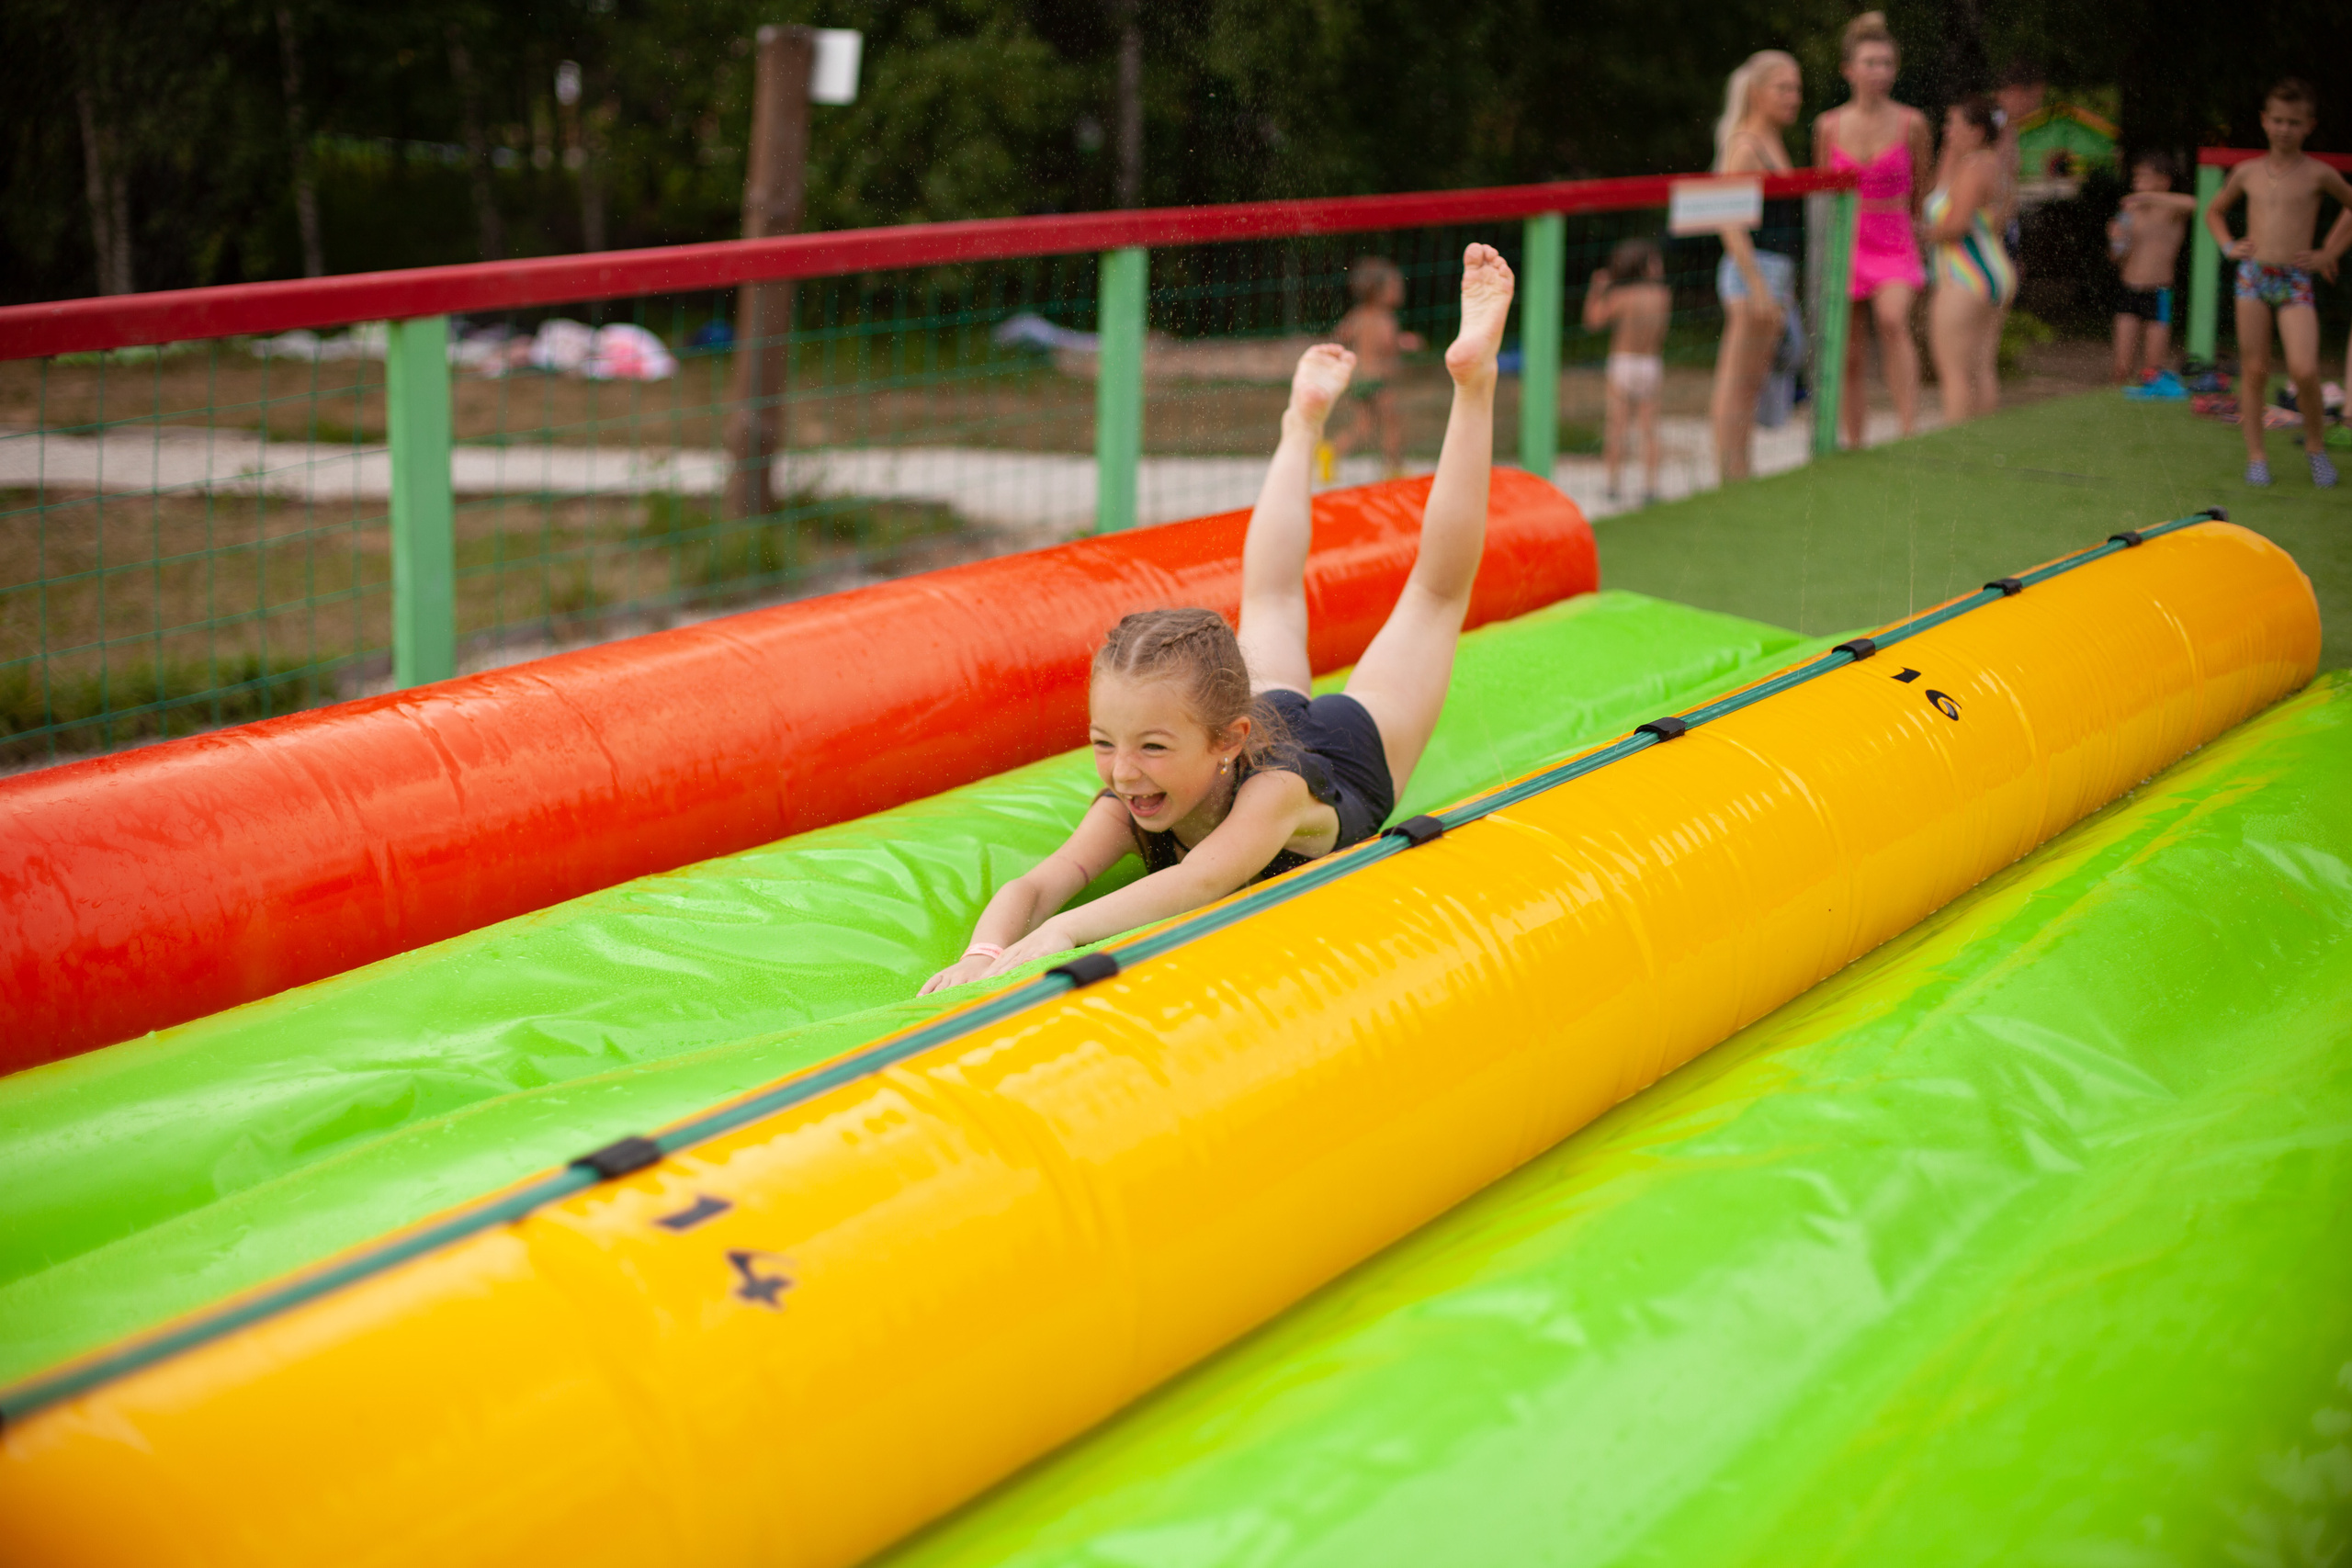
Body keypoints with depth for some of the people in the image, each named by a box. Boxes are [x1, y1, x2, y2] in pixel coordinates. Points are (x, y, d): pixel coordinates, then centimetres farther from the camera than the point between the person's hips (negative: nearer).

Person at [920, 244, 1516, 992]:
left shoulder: (1272, 789, -53)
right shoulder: (1131, 802, -40)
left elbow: (1201, 881, -69)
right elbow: (1033, 886, -50)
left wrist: (1062, 933, -82)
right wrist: (983, 954, -73)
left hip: (1354, 743, -4)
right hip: (1276, 719, 4)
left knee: (1438, 584, 11)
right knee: (1269, 601, 30)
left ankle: (1474, 380, 24)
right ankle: (1305, 425, 51)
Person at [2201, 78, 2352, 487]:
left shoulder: (2317, 173, 2)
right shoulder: (2248, 172, 9)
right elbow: (2214, 211, 26)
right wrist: (2228, 246, 9)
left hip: (2295, 282, -2)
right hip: (2252, 277, 2)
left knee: (2304, 370, -16)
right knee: (2254, 369, 2)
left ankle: (2315, 444, 6)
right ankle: (2255, 454, 10)